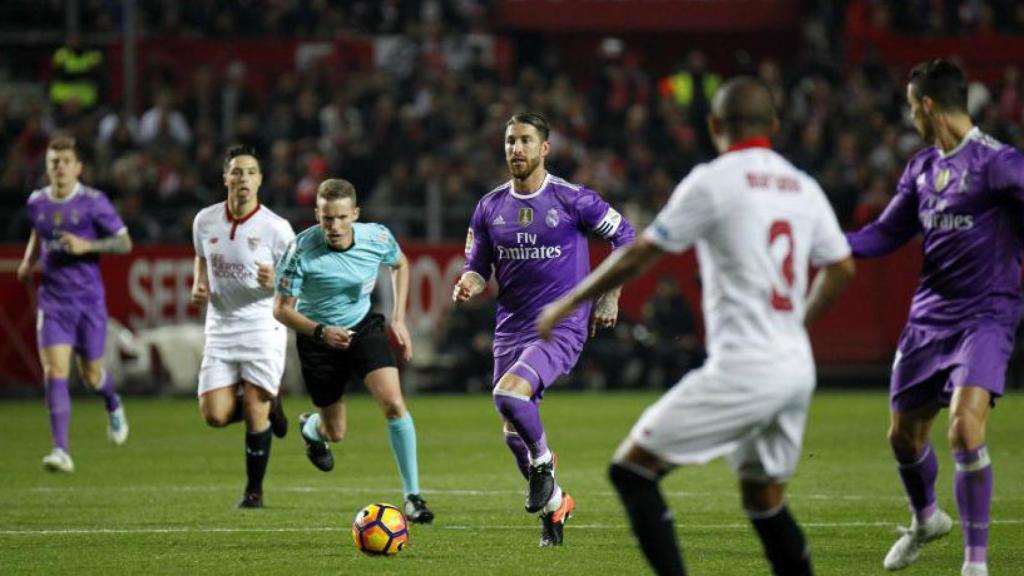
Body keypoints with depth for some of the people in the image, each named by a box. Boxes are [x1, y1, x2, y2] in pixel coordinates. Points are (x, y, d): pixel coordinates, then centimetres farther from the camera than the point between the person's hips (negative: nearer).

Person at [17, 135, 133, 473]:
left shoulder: (94, 202, -8)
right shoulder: (36, 202, 4)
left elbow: (125, 243, -5)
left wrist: (87, 245, -19)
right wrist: (29, 259, 8)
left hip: (89, 299, -2)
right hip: (53, 302, 2)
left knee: (90, 374, 8)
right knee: (54, 372, -13)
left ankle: (113, 407, 45)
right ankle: (61, 451, -16)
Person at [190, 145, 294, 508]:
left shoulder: (276, 228, -9)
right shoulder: (205, 221, 2)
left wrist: (276, 282, -24)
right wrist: (198, 286, 2)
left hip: (263, 326, -4)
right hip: (220, 327, 4)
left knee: (255, 413, -7)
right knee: (214, 415, -6)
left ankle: (254, 490, 13)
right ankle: (268, 404, 26)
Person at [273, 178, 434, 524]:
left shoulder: (377, 239, -17)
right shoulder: (302, 250, -26)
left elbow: (399, 264, 8)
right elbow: (282, 309, -17)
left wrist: (398, 319, 2)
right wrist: (321, 332, -33)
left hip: (363, 326, 2)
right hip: (319, 337, -1)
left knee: (393, 403, -20)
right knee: (336, 433, 9)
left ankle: (413, 497, -11)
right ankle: (311, 428, 50)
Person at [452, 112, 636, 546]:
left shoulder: (572, 200, -8)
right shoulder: (490, 207, 6)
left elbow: (624, 237, 2)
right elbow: (478, 265, 12)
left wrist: (609, 298, 0)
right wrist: (468, 285, -12)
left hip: (561, 328, -5)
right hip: (511, 329, 6)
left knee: (508, 395, -29)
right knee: (514, 434, 7)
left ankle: (543, 462, -2)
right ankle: (554, 505, 30)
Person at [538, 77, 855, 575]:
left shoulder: (713, 181, -6)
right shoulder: (804, 188, 12)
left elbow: (639, 257, -4)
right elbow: (840, 271, 20)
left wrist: (569, 303, 7)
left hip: (742, 368, -7)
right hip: (798, 367, 7)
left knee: (632, 470, -1)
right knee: (764, 499, 20)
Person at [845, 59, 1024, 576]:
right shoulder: (921, 168, 11)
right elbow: (885, 235, 18)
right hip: (928, 316, 7)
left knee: (966, 430, -23)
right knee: (903, 435, 14)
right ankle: (926, 521, 44)